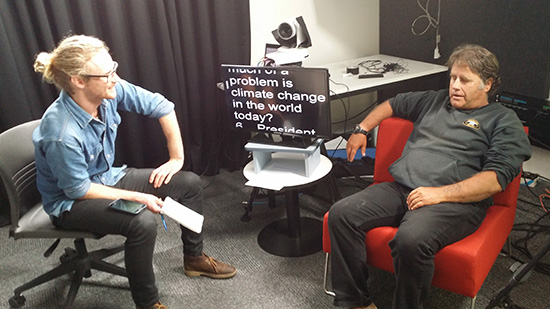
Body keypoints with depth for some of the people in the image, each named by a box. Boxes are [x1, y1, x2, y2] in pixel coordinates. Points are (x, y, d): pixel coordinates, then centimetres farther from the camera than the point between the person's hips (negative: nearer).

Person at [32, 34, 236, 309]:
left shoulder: (110, 91, -18)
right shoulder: (61, 134, -35)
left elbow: (161, 106, -8)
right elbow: (79, 189, -23)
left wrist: (177, 157, -6)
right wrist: (138, 197, -22)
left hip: (107, 177, 7)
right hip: (71, 201, -7)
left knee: (190, 183, 1)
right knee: (143, 223, -34)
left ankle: (194, 258, 23)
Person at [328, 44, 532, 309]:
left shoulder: (503, 120, 7)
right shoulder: (435, 100, 25)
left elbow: (496, 179, -7)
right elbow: (393, 104, 40)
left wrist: (440, 193, -17)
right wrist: (361, 129, 27)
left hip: (455, 201, -5)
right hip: (400, 188, 6)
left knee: (411, 239, -38)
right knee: (341, 213, -17)